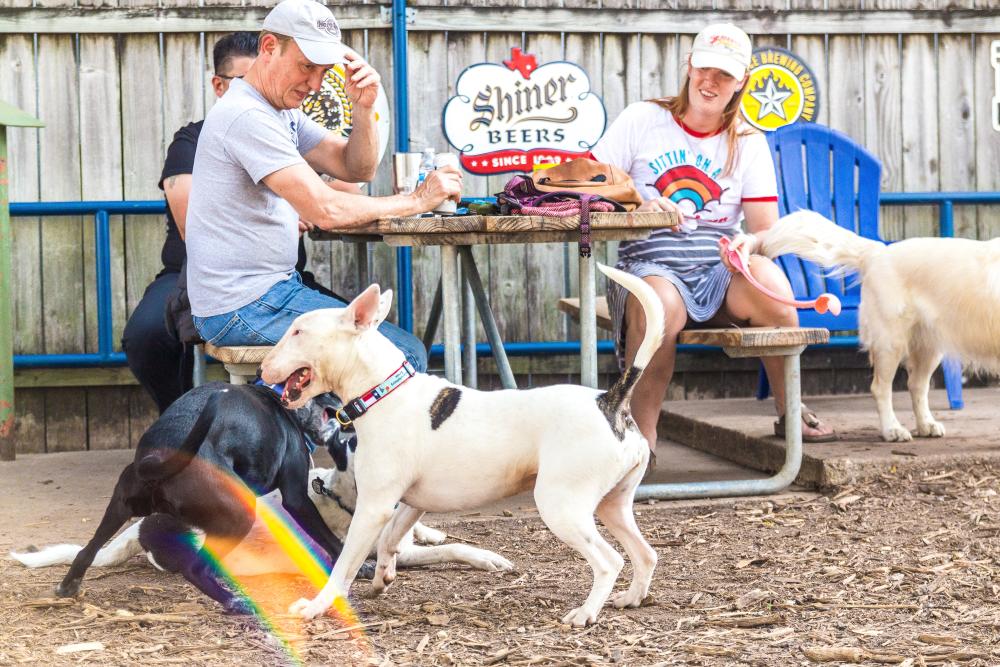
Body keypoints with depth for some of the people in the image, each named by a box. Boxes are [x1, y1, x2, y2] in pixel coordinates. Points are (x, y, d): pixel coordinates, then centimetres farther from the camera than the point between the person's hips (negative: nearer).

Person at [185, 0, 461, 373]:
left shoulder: (283, 114, 15)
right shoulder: (247, 117, -19)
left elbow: (357, 169, 13)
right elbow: (325, 210, -24)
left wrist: (363, 107, -5)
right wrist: (416, 201, -14)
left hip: (268, 290, 11)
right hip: (244, 306, -11)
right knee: (405, 354, -15)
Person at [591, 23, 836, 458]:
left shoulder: (747, 142, 11)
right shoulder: (642, 120, 6)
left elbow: (766, 228, 2)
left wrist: (748, 243, -23)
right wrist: (638, 202, -21)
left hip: (719, 271, 2)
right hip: (650, 264, -2)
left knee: (768, 282, -32)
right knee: (659, 303, -39)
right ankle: (641, 437, -27)